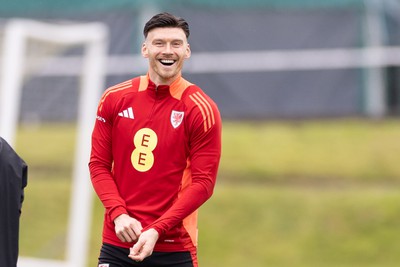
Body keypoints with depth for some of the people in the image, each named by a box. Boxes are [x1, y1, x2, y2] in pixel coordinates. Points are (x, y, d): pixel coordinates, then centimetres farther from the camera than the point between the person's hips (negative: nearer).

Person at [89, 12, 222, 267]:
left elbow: (203, 182, -8)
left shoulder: (202, 109, -6)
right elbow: (99, 164, 7)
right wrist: (118, 214, -9)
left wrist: (157, 230, -17)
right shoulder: (115, 98, 4)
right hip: (118, 243, 3)